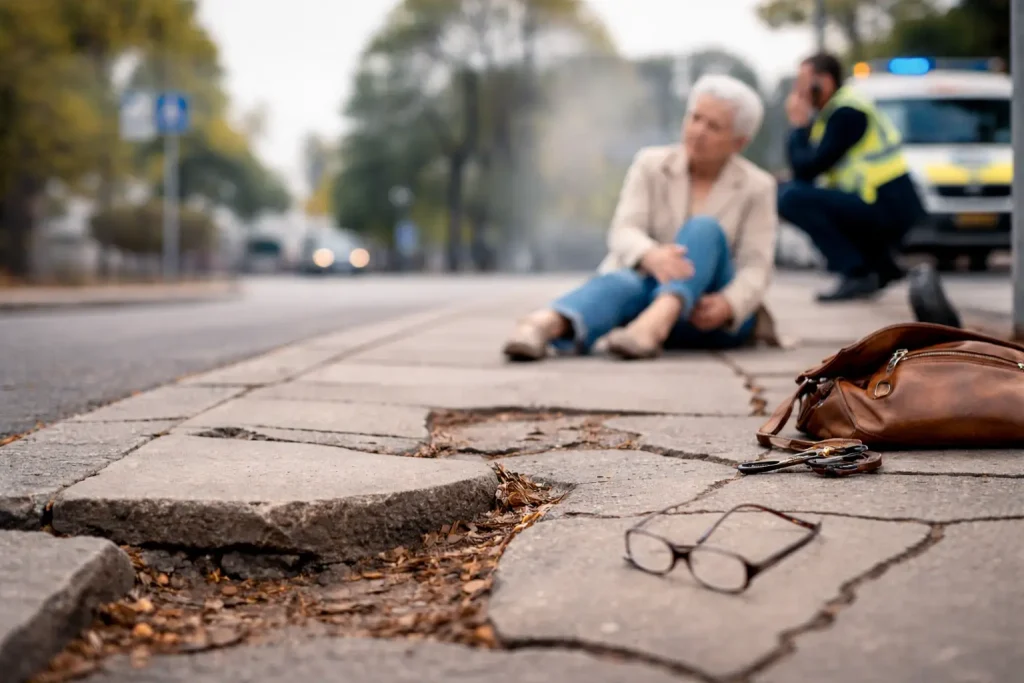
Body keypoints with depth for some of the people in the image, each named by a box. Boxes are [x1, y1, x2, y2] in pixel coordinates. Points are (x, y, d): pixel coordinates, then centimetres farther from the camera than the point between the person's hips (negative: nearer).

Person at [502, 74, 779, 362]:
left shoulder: (757, 187, 3)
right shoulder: (650, 164, 5)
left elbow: (756, 266, -7)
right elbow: (623, 232, -9)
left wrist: (728, 305, -31)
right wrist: (651, 256, -34)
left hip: (708, 313, 0)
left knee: (703, 229, -28)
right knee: (621, 282, -35)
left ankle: (652, 325, -54)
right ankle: (544, 325, -67)